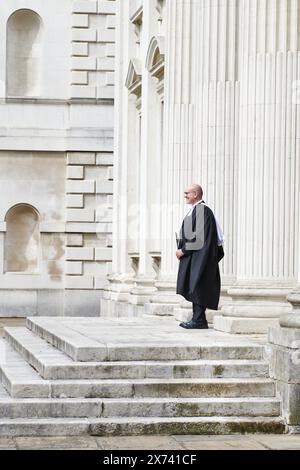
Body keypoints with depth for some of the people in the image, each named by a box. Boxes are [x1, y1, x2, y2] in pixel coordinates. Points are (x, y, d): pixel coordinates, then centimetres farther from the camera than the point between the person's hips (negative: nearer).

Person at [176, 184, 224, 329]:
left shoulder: (202, 210, -14)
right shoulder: (194, 210, 17)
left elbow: (200, 237, -20)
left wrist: (183, 250, -15)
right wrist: (182, 249, 11)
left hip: (199, 256, -10)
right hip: (192, 257, 10)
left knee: (197, 287, -9)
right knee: (194, 289, 9)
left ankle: (199, 320, -8)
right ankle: (197, 319, 12)